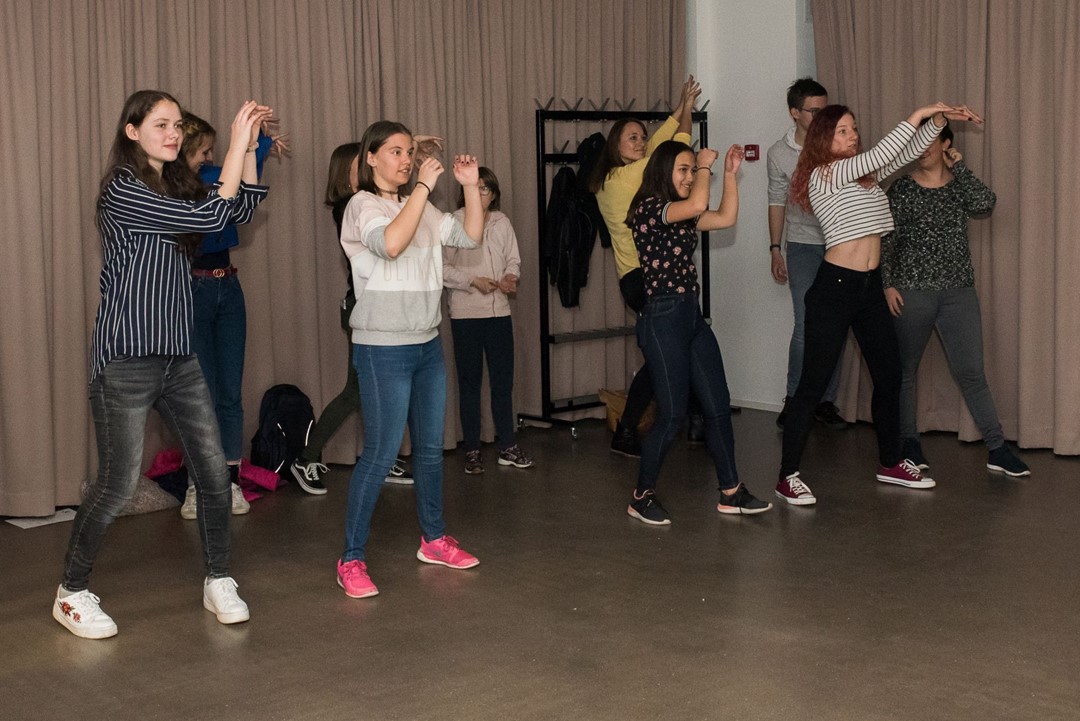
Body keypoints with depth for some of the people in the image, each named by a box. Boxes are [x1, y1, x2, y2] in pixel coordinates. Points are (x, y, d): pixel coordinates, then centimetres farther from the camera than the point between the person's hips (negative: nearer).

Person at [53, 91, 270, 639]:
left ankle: (218, 582, 19)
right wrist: (238, 141, -16)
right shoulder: (123, 191, -13)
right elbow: (210, 216, -20)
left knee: (214, 470, 4)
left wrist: (249, 146, 2)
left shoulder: (177, 185, 13)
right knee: (118, 484, -3)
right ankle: (72, 593, 17)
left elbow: (242, 209, 11)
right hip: (126, 360, -8)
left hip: (178, 356, 8)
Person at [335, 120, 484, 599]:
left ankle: (433, 540, 28)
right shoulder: (362, 206, -9)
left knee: (430, 447, 14)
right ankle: (351, 560, 0)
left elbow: (471, 237, 10)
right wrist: (424, 185, -25)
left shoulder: (419, 207, 13)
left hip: (427, 344, 7)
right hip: (383, 348, -7)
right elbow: (391, 243, -29)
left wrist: (471, 186, -1)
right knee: (380, 455, -8)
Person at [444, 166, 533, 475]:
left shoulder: (501, 221, 8)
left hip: (499, 310, 4)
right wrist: (473, 280, -15)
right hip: (466, 313, -4)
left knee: (503, 380, 8)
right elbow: (441, 267, -8)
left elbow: (513, 259, 12)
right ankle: (472, 450, 12)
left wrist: (510, 276, -8)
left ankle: (507, 446, 17)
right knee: (470, 382, 4)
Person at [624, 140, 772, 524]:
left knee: (718, 406, 8)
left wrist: (730, 173, 14)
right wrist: (705, 166, -10)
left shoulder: (683, 214, 16)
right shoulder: (648, 208, -11)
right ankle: (642, 497, 10)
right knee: (671, 414, -5)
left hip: (692, 316, 9)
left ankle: (731, 492, 17)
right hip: (663, 317, -9)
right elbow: (696, 205, -26)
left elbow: (726, 217, 19)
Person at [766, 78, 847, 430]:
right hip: (803, 246, -1)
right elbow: (777, 202, 7)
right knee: (807, 327, -8)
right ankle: (794, 399, 7)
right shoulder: (779, 153, -2)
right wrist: (775, 248, 6)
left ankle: (825, 400, 13)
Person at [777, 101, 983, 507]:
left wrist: (938, 120, 3)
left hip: (871, 287, 8)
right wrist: (918, 115, -16)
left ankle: (891, 463, 29)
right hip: (834, 286, -8)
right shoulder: (822, 175, -9)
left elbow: (908, 152, 17)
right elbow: (878, 155, -19)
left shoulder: (864, 173, 14)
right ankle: (788, 477, 0)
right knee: (813, 382, -5)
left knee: (889, 376, 14)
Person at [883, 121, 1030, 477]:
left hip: (959, 292, 1)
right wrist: (887, 283, -9)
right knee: (905, 370, 8)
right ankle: (909, 441, 23)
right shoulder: (902, 189, 0)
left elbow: (985, 203, -16)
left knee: (971, 372, 0)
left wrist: (959, 168, -8)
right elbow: (887, 240, -1)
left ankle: (997, 448, 5)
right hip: (911, 292, -1)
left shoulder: (960, 186, 6)